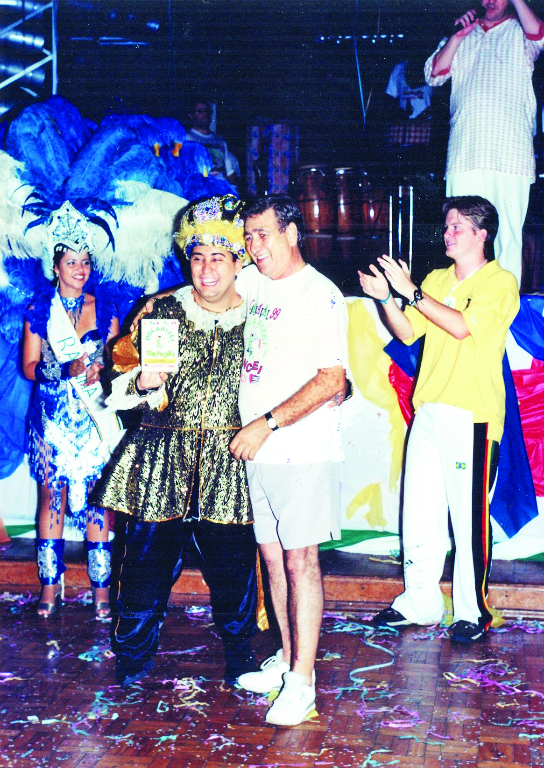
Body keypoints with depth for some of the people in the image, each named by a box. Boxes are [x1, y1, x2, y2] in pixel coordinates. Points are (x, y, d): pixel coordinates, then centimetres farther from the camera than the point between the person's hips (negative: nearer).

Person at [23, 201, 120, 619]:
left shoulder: (105, 311, 7)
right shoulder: (39, 311, 5)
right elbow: (29, 366, 2)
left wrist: (99, 372, -13)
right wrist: (67, 370, -16)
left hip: (94, 414, 0)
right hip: (53, 415, 0)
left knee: (97, 495, -3)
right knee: (52, 493, 2)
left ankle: (102, 586, 3)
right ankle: (51, 583, 11)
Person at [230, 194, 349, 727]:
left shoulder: (321, 296, -10)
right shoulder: (250, 283, 10)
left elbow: (331, 381, -17)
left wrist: (267, 424, -20)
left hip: (302, 449, -7)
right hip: (253, 448, 7)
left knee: (300, 560, -5)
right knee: (272, 554, 12)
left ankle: (302, 682, 0)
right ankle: (287, 659, 24)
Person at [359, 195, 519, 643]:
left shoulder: (501, 282, -4)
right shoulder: (436, 280, 17)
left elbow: (461, 326, -18)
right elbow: (408, 334, 12)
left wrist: (410, 290, -17)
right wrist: (386, 298, -4)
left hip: (473, 417, -6)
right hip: (429, 411, 7)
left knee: (470, 515, -3)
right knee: (419, 509, 8)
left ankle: (473, 612, 8)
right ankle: (420, 602, 19)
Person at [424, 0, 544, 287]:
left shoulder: (519, 32, 15)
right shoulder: (461, 38, 24)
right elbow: (434, 74, 13)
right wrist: (458, 36, 4)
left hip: (510, 152, -2)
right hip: (465, 152, 3)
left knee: (508, 235, -6)